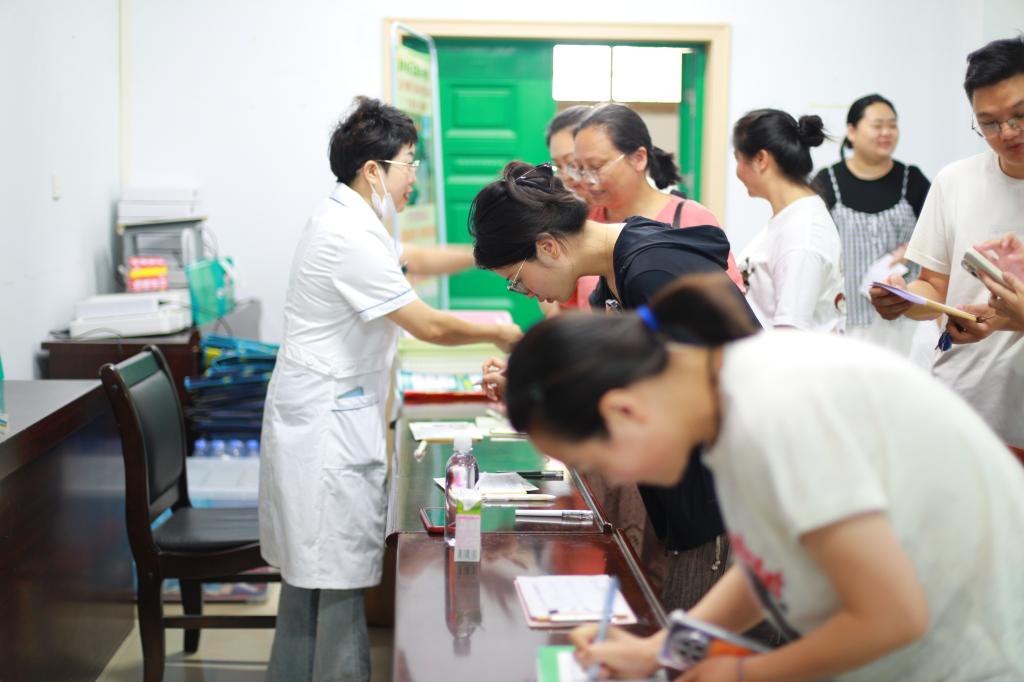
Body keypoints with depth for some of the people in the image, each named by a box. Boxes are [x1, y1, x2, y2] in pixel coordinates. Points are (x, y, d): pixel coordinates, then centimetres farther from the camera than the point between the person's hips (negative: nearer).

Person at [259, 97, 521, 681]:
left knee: (310, 563, 17)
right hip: (328, 422, -11)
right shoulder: (351, 237, -21)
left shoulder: (346, 217, 10)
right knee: (340, 572, -4)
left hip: (320, 410, 11)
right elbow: (430, 326, -18)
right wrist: (500, 333, -4)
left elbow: (408, 260, 28)